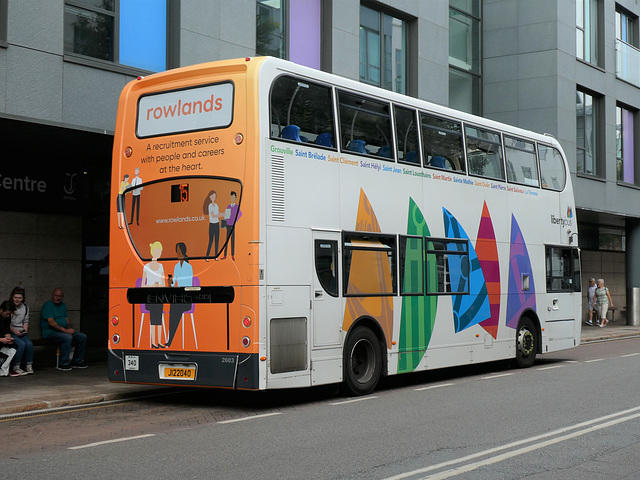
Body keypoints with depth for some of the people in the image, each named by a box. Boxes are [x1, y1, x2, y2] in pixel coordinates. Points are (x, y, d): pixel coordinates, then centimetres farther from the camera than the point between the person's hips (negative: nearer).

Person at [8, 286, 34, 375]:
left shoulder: (25, 307, 12)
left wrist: (25, 329, -1)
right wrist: (14, 330, -15)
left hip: (21, 333, 5)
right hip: (10, 332, -5)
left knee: (29, 343, -24)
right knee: (22, 344, -29)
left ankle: (29, 366, -14)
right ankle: (15, 367, -20)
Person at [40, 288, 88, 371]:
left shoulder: (63, 305, 16)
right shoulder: (48, 305, -10)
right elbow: (51, 322, -19)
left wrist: (70, 328, -4)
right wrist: (65, 330, -24)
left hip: (63, 330, 8)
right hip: (50, 332, -8)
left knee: (82, 337, -5)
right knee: (67, 338, -35)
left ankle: (77, 361, 5)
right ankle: (63, 364, -26)